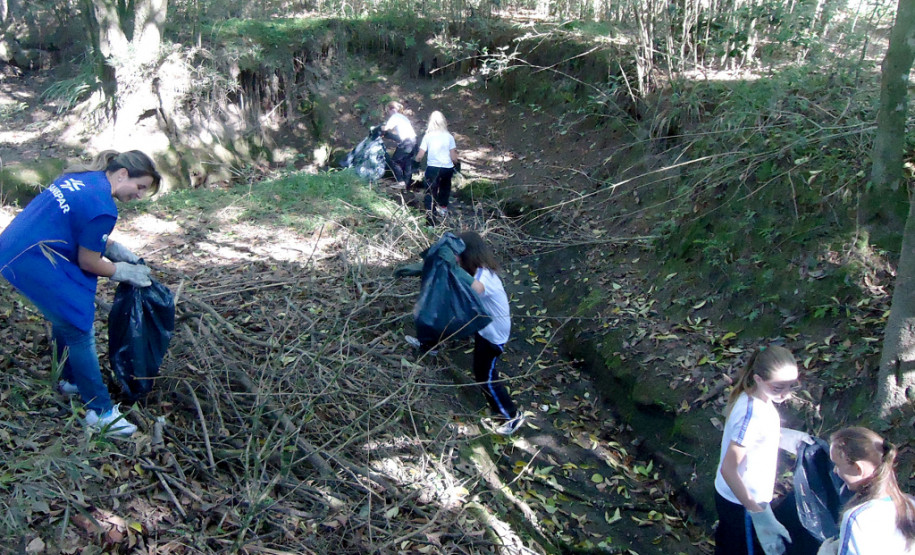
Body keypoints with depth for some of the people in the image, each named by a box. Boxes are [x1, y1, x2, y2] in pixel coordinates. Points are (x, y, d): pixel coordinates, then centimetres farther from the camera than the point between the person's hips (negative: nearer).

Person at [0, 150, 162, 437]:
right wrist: (125, 272, 4)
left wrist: (115, 248, 14)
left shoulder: (82, 176, 7)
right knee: (79, 329, -2)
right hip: (33, 263, -10)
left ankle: (70, 380, 42)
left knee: (64, 318, 24)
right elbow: (88, 263, -11)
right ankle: (100, 410, 6)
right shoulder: (102, 207, -20)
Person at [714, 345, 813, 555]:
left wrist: (786, 436, 4)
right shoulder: (752, 414, -35)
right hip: (741, 502, -8)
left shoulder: (755, 397, -9)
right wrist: (758, 513, -34)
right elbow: (728, 469, -33)